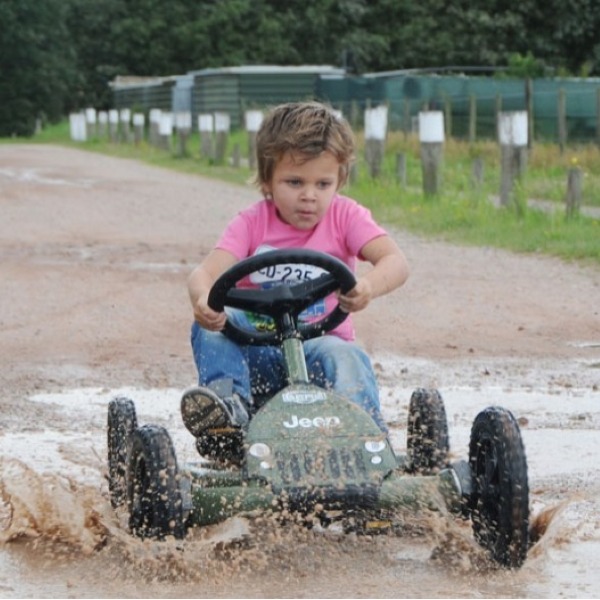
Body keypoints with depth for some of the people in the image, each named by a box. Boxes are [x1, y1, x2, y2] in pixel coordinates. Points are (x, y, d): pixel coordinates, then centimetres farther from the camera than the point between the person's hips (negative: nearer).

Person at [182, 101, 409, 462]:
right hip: (258, 353, 1)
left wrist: (368, 287, -42)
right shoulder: (252, 224, 0)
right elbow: (207, 272, -16)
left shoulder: (344, 217, 0)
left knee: (343, 356, -34)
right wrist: (203, 299, -43)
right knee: (210, 324, -24)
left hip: (321, 343, -1)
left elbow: (396, 262, -17)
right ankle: (227, 400, -35)